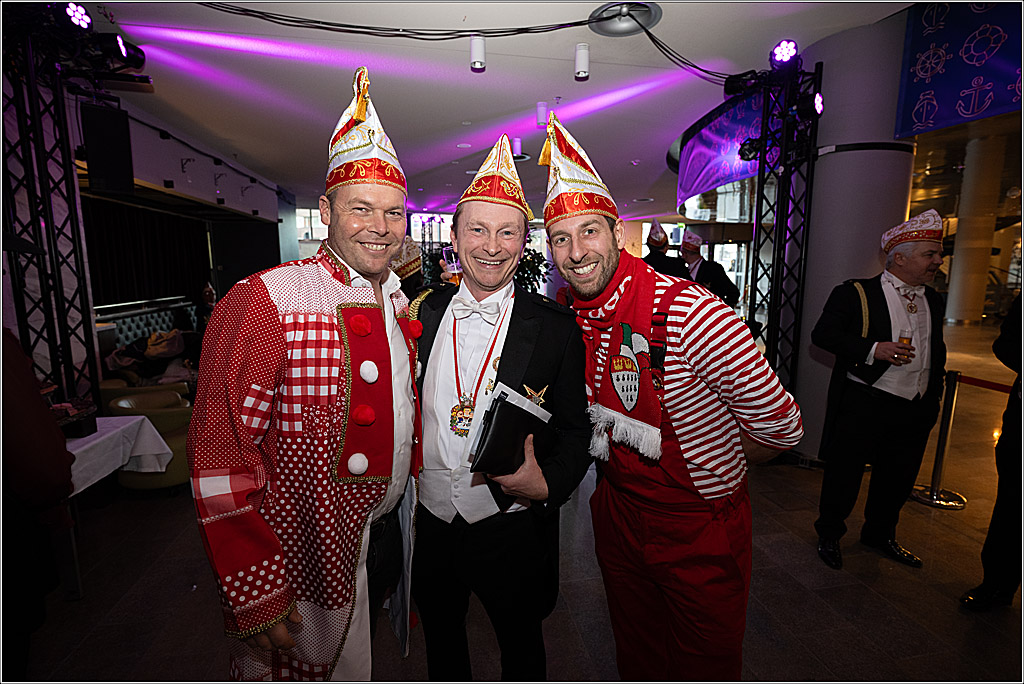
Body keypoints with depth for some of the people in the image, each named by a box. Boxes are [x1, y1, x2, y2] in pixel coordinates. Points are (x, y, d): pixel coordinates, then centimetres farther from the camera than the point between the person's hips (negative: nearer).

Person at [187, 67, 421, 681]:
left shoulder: (399, 303, 1)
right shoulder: (266, 301, -21)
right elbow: (219, 455, -21)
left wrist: (414, 499, 12)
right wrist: (254, 594, -19)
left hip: (390, 532, 6)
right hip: (307, 558, -6)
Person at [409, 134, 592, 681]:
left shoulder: (555, 327, -12)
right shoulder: (424, 311, -4)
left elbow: (575, 429, -7)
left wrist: (545, 485, -23)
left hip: (512, 531, -2)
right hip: (429, 522, 3)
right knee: (441, 639, 29)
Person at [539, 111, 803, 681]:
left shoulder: (689, 312, -28)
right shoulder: (570, 318, -7)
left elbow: (780, 427, -19)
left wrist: (717, 466, -3)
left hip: (701, 527, -5)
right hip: (618, 512, 5)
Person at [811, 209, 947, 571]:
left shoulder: (932, 300, 13)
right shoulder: (856, 293, -9)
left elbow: (938, 350, 22)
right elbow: (822, 334, -16)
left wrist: (934, 395, 17)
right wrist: (872, 349, -25)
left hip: (916, 409, 7)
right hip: (863, 404, -7)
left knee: (898, 478, 18)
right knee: (844, 473, 5)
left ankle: (880, 534, 40)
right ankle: (829, 534, 24)